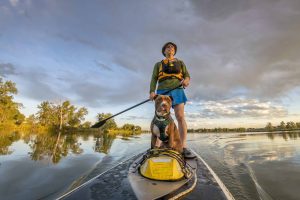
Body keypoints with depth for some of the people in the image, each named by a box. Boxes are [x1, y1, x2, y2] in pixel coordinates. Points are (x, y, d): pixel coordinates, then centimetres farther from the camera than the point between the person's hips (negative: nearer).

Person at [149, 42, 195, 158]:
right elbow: (154, 79, 9)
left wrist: (186, 80, -13)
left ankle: (184, 147, -16)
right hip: (162, 91, 0)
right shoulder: (158, 64, 21)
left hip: (177, 91, 0)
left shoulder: (180, 62, 23)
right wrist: (152, 91, -9)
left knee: (180, 117, -14)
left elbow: (187, 75, 13)